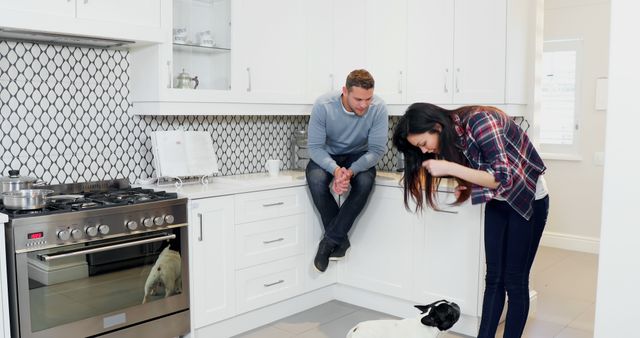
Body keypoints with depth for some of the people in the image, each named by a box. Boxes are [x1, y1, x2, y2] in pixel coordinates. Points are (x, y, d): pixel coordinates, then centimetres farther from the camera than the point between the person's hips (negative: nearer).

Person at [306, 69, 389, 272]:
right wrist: (335, 169, -41)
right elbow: (315, 146, -21)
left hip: (358, 156, 0)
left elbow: (377, 149, -21)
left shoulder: (378, 108, -23)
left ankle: (330, 240, -19)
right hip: (327, 155, 0)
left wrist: (351, 171, -38)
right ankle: (340, 240, -14)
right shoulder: (323, 106, -24)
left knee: (365, 181, -33)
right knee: (316, 180, -32)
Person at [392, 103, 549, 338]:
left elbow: (503, 177, -31)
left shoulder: (480, 121, -29)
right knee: (493, 277, 6)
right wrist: (466, 187, -15)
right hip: (497, 201, 6)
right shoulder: (450, 137, -6)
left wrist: (450, 168, -34)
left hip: (529, 199, -6)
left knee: (515, 280, -2)